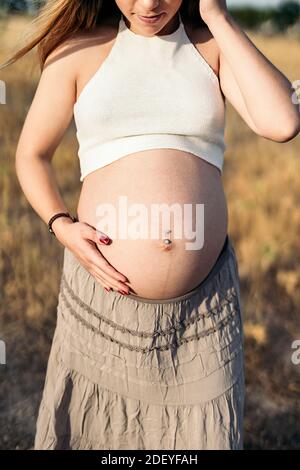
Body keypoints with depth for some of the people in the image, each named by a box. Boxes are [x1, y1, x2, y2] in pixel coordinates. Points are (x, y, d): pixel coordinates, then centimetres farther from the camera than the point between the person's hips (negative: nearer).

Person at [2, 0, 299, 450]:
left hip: (205, 299, 1)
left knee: (202, 433, 10)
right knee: (92, 431, 13)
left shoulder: (214, 44, 4)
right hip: (104, 289, 0)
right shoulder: (79, 49, 1)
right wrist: (62, 227, -9)